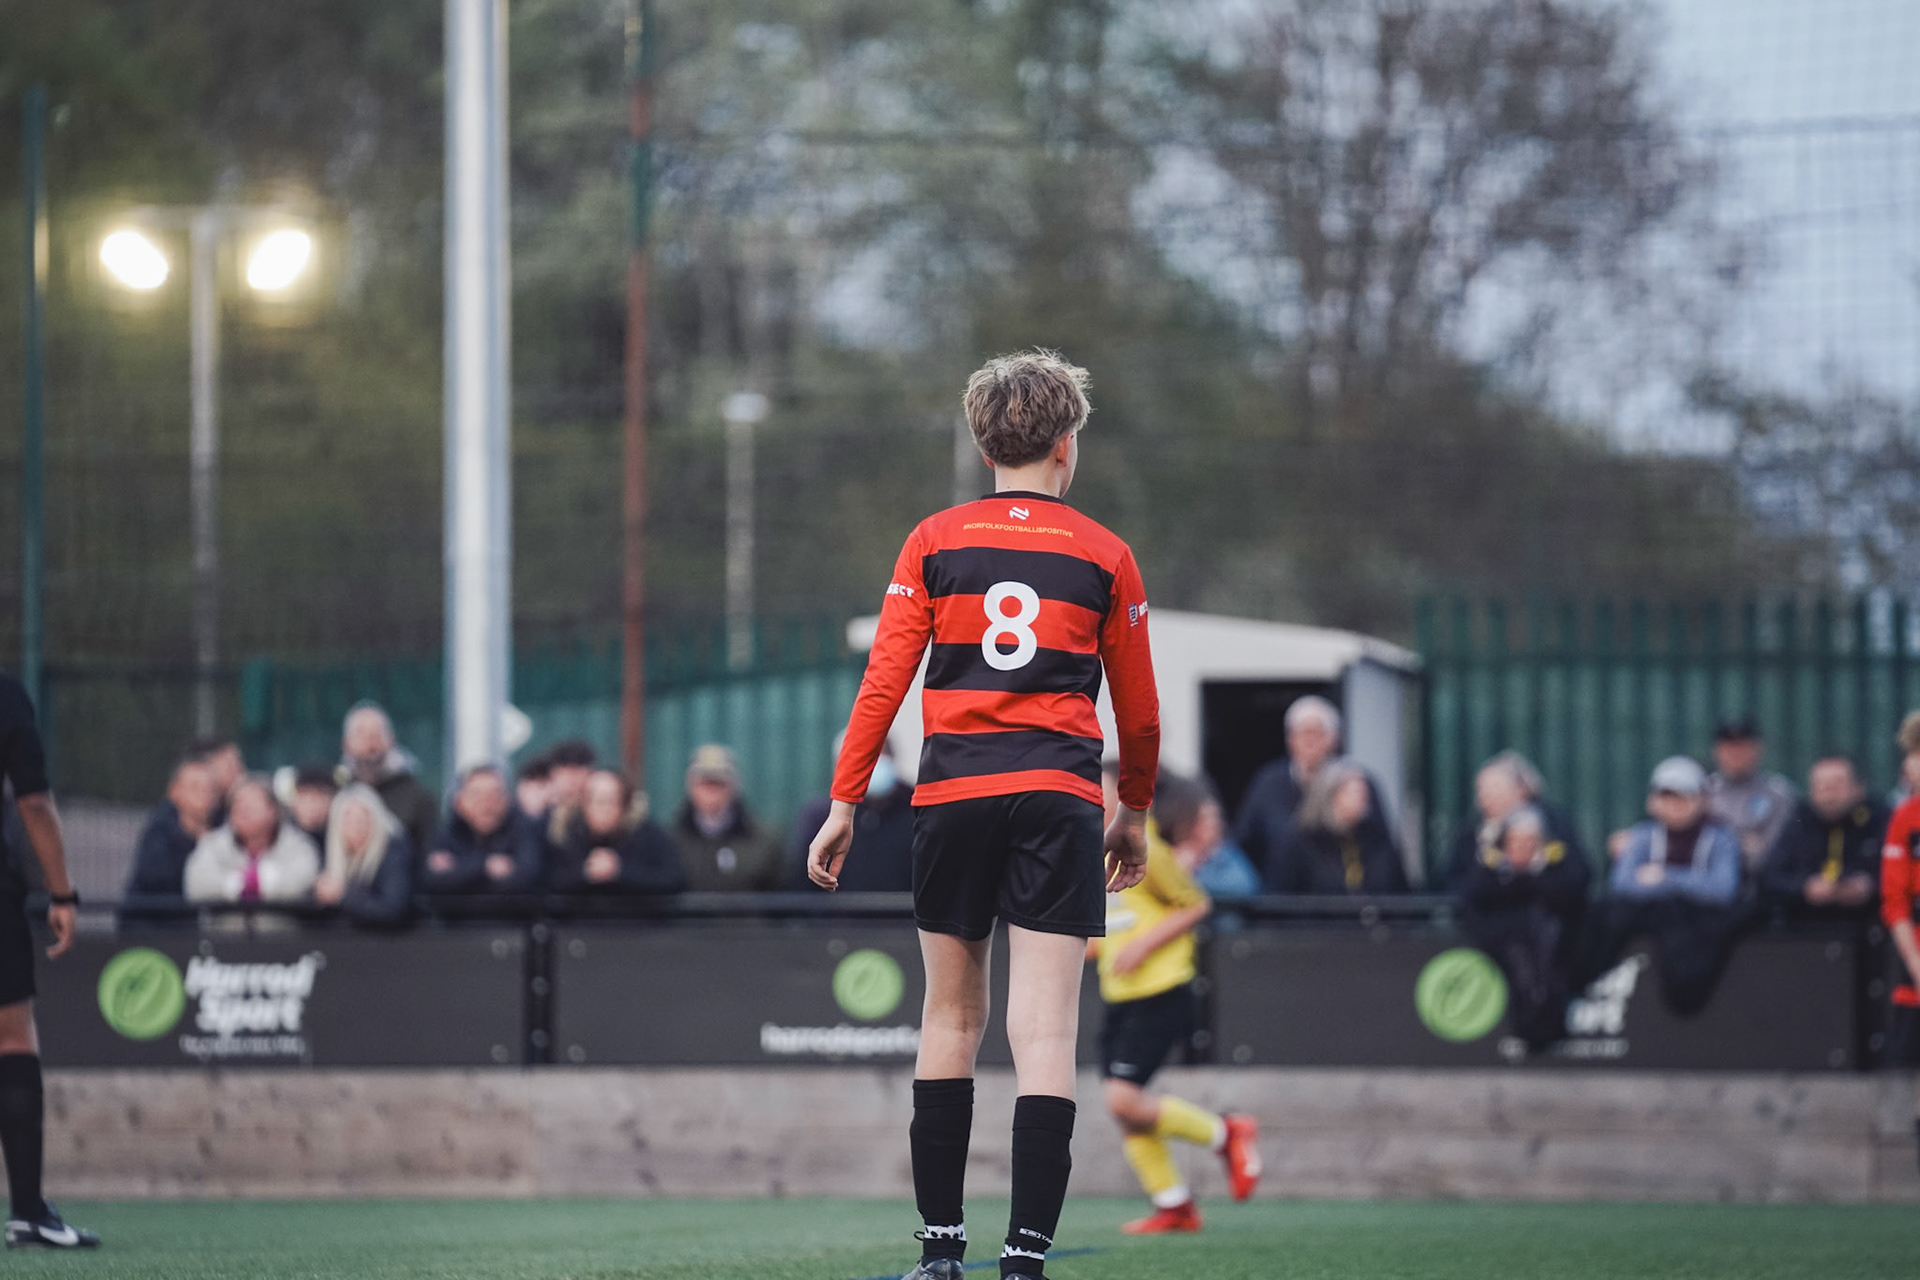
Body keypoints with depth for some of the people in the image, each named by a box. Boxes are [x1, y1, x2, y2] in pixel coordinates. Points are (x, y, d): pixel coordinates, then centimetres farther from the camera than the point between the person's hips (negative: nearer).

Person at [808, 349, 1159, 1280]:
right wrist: (1135, 816, 25)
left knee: (950, 1018, 13)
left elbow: (883, 680, 1)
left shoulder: (934, 542, 6)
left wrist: (845, 803, 5)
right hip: (1058, 800, -1)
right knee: (1044, 1032, -5)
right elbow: (1138, 708, 11)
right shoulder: (1104, 556, 5)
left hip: (952, 794, 1)